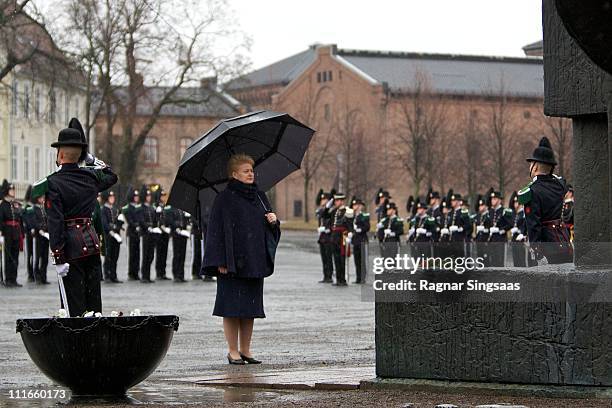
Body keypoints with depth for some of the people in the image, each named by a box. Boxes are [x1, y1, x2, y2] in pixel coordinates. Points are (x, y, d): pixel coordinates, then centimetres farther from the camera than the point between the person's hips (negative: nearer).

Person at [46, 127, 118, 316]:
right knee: (93, 301, 12)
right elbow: (111, 177, 29)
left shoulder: (53, 182, -12)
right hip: (92, 243, 5)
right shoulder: (91, 176, 5)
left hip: (71, 247, -5)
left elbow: (55, 221, -17)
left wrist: (58, 256, -17)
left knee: (74, 306, -2)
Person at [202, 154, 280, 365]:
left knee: (250, 308, 7)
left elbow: (271, 229, 21)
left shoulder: (259, 196, 14)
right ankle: (233, 351, 3)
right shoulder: (225, 199, -5)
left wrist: (274, 220, -3)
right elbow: (217, 229, -9)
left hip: (254, 263, 6)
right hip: (232, 263, -6)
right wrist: (221, 261, -16)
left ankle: (245, 350, 14)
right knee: (233, 307, -4)